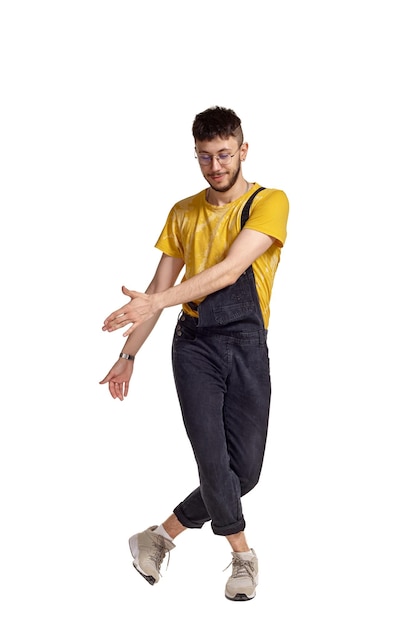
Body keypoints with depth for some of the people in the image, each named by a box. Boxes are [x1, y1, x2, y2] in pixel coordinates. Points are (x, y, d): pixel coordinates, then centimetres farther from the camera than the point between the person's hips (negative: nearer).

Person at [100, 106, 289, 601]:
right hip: (195, 343, 2)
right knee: (213, 462, -10)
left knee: (244, 471, 0)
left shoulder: (269, 202, -4)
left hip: (247, 344, -1)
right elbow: (159, 288, 15)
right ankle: (243, 555, 12)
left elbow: (230, 270, -17)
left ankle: (162, 535, 20)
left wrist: (155, 302, -25)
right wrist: (127, 356, 13)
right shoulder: (183, 213, 10)